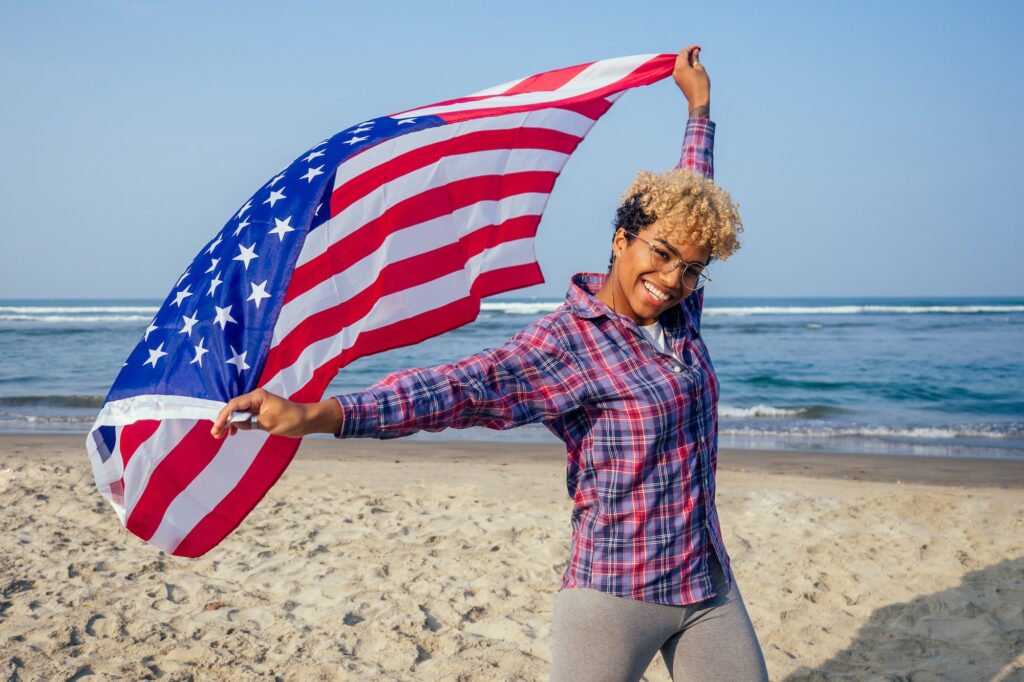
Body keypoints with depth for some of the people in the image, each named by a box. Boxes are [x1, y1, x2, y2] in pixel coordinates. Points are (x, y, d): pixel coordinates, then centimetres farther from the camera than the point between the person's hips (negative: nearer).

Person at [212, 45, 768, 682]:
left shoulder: (680, 316, 4)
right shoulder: (569, 340, -15)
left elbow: (694, 193, 21)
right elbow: (464, 386, -28)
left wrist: (700, 105, 31)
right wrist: (315, 415, -41)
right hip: (616, 596, -6)